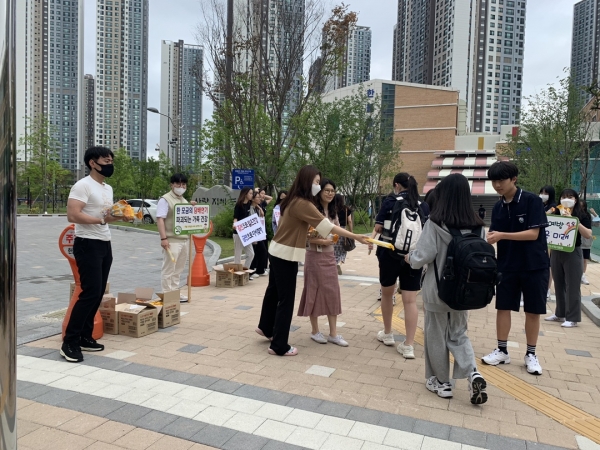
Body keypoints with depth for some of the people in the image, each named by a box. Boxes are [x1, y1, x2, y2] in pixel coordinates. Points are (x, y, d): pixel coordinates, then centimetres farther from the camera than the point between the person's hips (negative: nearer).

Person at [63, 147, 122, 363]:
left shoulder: (108, 188, 15)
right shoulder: (82, 186, -13)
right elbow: (72, 215, -23)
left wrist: (121, 215, 2)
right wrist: (101, 219, -27)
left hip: (105, 244, 9)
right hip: (88, 245, -9)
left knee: (98, 294, 11)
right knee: (90, 293, -12)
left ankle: (85, 337, 21)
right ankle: (69, 342, -2)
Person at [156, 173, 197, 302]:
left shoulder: (184, 200, 17)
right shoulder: (165, 199, -8)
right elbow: (160, 219, -15)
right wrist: (163, 238, -23)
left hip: (184, 240, 8)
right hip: (172, 240, -8)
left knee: (178, 269, 13)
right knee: (168, 269, -3)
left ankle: (175, 292, 22)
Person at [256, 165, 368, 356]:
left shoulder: (293, 200, 8)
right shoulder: (302, 204, -21)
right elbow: (328, 226, -23)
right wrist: (356, 236, -21)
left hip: (278, 251, 10)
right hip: (286, 255, -10)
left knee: (274, 291, 23)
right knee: (286, 299, -1)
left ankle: (266, 327, 43)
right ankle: (279, 346, 10)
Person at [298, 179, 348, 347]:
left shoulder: (333, 212, 10)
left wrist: (333, 238, -4)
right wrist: (320, 241, -19)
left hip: (329, 255, 7)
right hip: (315, 255, -7)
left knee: (332, 292, 6)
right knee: (315, 291, 4)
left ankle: (333, 333, 14)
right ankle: (315, 331, 19)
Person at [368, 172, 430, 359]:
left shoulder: (390, 201, -3)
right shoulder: (423, 206, 6)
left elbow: (378, 227, -6)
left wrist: (371, 239, 13)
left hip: (390, 253, -2)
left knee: (387, 293, 18)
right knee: (410, 300, 1)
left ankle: (387, 334, 32)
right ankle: (408, 345, 0)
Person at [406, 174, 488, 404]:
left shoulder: (435, 223, -17)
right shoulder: (477, 225, -3)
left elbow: (424, 256, -16)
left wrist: (410, 258, 4)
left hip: (437, 290, -4)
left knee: (436, 336, 13)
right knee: (459, 334, 20)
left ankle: (441, 382, 25)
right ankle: (473, 374, 1)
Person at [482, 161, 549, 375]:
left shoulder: (532, 201, -12)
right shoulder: (498, 208, 3)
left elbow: (533, 234, -19)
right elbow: (495, 235, 2)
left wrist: (502, 235, -27)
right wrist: (488, 239, -20)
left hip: (534, 265, -4)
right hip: (507, 265, 4)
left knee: (533, 311, 6)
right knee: (503, 308, 6)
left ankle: (531, 354, 20)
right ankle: (502, 351, 19)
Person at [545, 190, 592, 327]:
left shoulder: (582, 215, -3)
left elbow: (588, 235, -14)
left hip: (573, 253, -4)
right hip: (556, 253, 4)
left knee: (572, 286, -1)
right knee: (558, 285, 12)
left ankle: (572, 318, 5)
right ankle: (559, 314, 24)